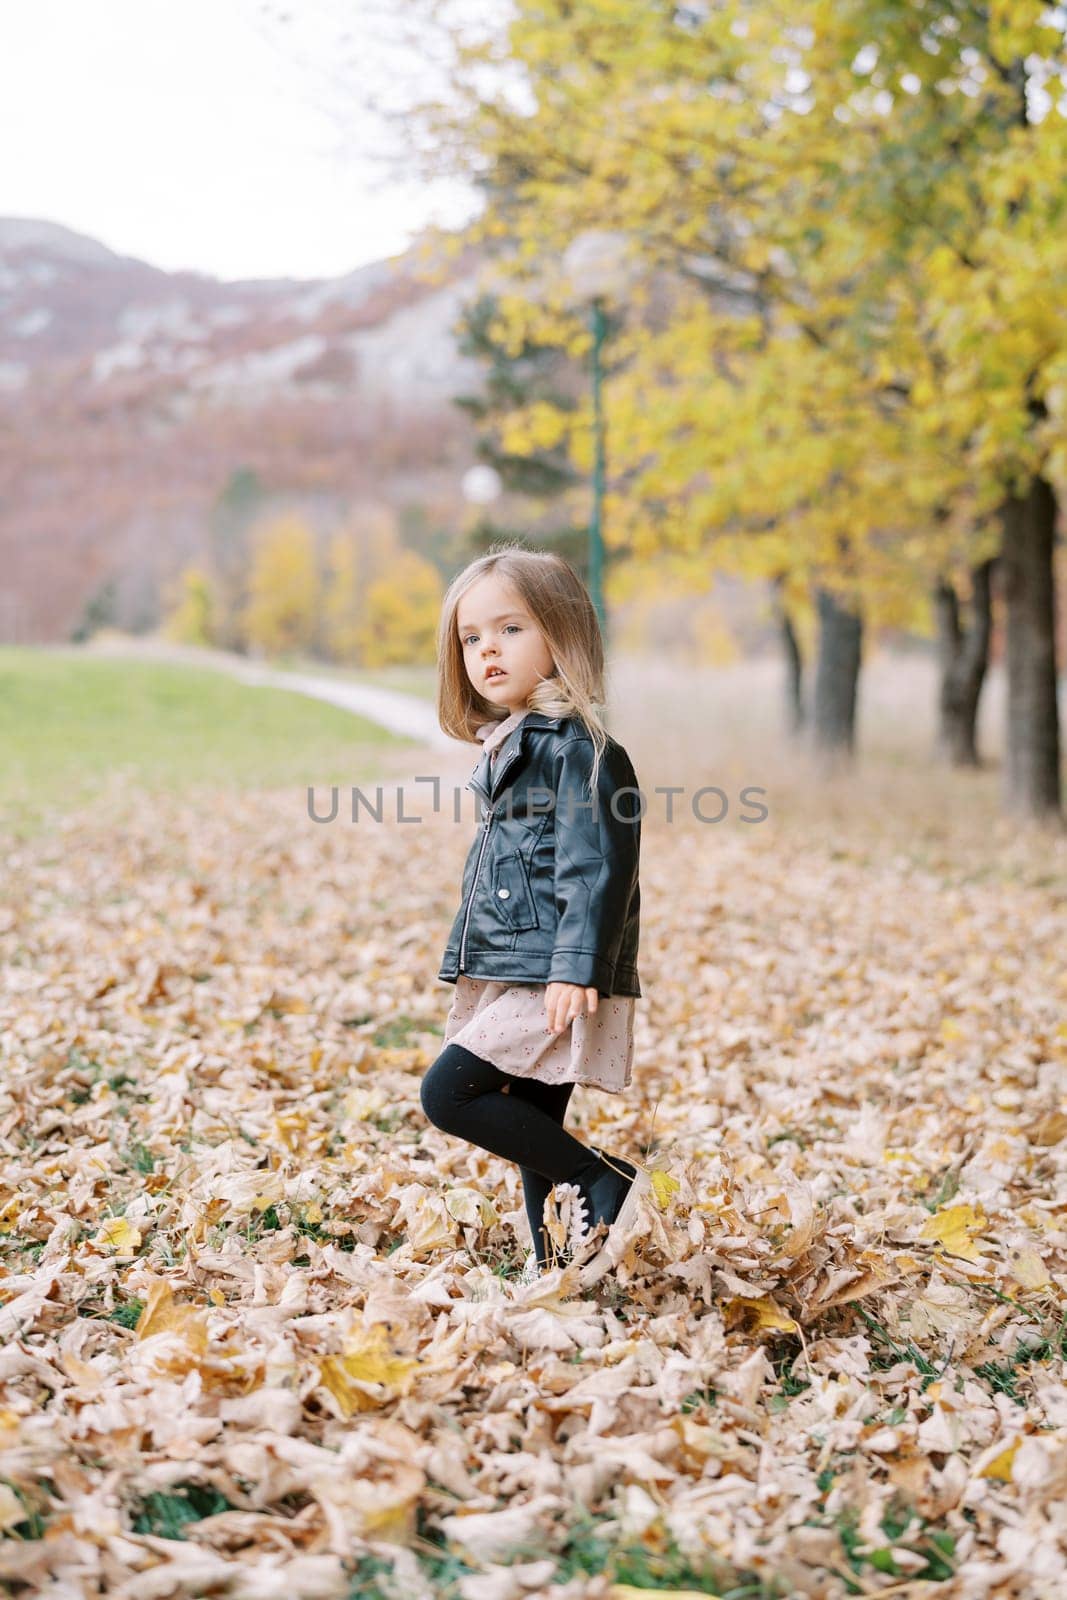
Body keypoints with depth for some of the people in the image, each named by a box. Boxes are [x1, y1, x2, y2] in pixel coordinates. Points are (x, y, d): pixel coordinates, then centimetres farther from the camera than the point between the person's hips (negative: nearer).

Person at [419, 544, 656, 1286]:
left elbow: (595, 866, -19)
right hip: (515, 977, 10)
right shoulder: (511, 746, 17)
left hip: (553, 983, -10)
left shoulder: (579, 746, -12)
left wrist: (575, 969, -25)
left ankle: (606, 1182, -7)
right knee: (531, 1128, 12)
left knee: (449, 1093, -14)